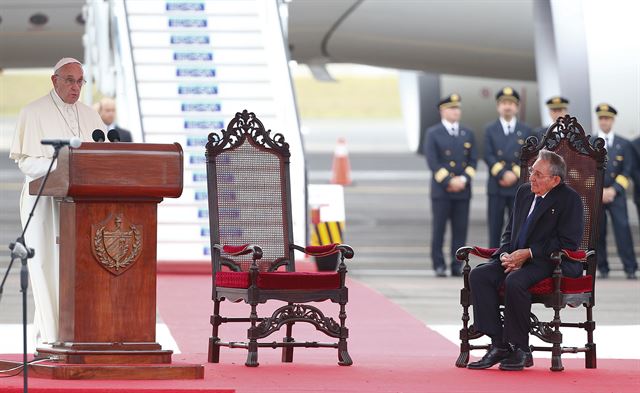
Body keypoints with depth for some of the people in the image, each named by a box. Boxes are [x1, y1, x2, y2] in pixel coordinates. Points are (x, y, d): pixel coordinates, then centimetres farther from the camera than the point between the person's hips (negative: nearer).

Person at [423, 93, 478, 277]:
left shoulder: (467, 134, 13)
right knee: (439, 229, -3)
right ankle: (439, 266, 3)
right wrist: (449, 181, -13)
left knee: (460, 230, 0)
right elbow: (432, 162, -6)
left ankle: (457, 266, 5)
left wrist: (463, 179, -7)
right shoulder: (433, 133, 1)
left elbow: (473, 161, 9)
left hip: (463, 189, 3)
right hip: (441, 190, -3)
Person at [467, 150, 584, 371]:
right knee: (479, 275, -18)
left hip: (547, 263, -7)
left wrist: (528, 253, -16)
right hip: (516, 259, 7)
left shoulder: (569, 199, -6)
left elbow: (568, 242, -13)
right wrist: (505, 255, -3)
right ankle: (498, 345, -21)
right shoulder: (524, 192, 15)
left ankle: (520, 350, -23)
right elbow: (510, 231, 20)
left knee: (515, 281, -36)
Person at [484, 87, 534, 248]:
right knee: (495, 228, 0)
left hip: (519, 187, 0)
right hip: (496, 187, 0)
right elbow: (488, 156, -2)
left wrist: (515, 174, -12)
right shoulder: (490, 130, 8)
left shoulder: (525, 130, 9)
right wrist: (503, 174, -15)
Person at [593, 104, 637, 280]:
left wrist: (613, 190, -8)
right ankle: (602, 268, 4)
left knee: (623, 229, -11)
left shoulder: (624, 144, 10)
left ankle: (630, 268, -12)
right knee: (598, 232, -2)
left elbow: (626, 171, 4)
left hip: (616, 194, -1)